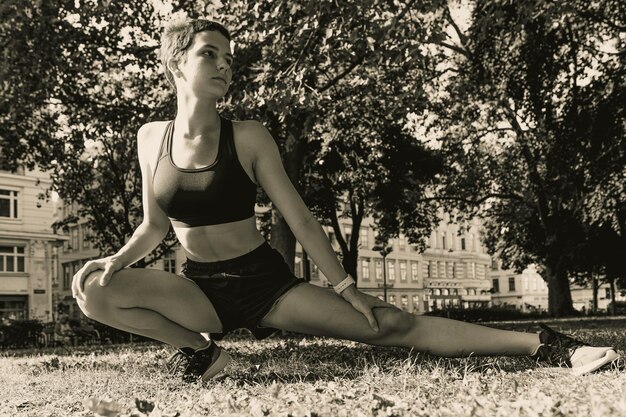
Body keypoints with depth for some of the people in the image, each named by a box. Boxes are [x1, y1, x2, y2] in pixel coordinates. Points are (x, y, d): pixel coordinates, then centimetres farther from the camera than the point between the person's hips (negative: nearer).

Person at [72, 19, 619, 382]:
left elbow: (300, 220, -8)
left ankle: (547, 346, -18)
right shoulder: (152, 138, 0)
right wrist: (117, 259, -10)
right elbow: (154, 226, 9)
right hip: (200, 290, 3)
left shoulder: (248, 138, -9)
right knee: (93, 288, -20)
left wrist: (348, 289, -11)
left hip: (265, 284, -3)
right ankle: (202, 350, -4)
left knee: (391, 325, -18)